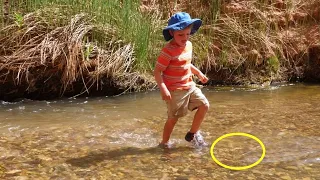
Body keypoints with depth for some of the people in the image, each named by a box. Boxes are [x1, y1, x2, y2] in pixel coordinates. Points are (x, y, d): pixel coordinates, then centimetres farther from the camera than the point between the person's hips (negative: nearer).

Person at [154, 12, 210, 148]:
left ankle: (193, 134, 20)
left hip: (189, 86, 8)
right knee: (173, 117, 3)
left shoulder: (188, 45, 5)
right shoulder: (168, 50, -21)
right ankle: (164, 143, 23)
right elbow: (157, 71, -21)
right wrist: (163, 89, -30)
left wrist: (199, 73, 19)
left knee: (204, 105, 4)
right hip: (175, 90, -7)